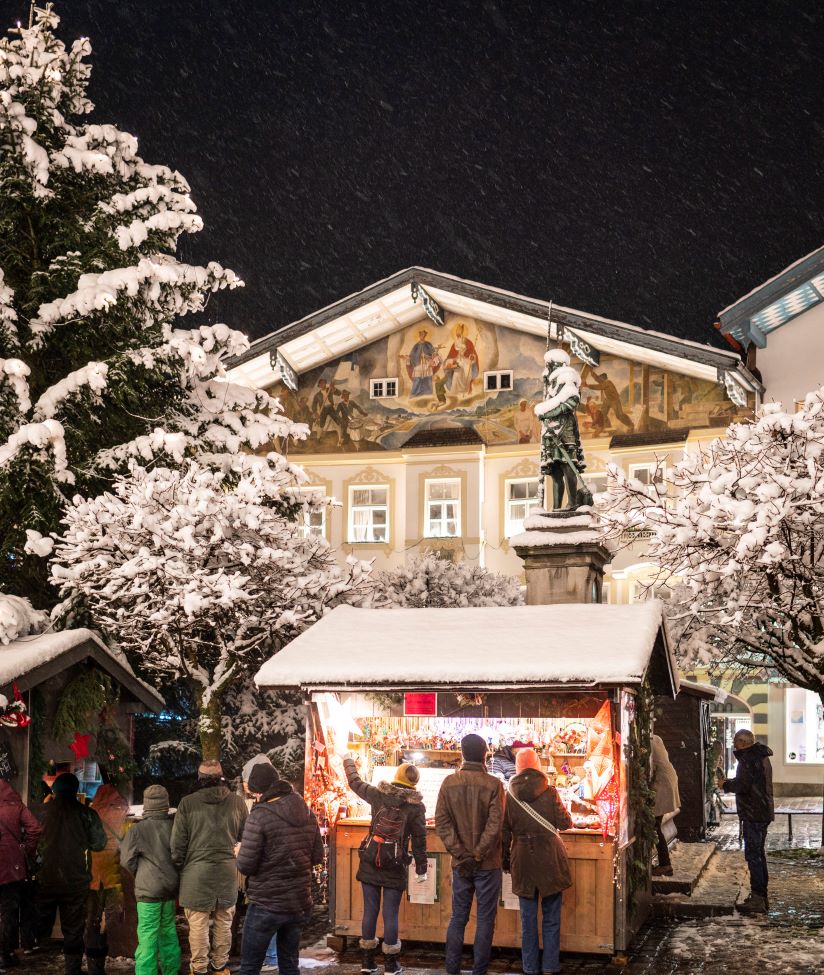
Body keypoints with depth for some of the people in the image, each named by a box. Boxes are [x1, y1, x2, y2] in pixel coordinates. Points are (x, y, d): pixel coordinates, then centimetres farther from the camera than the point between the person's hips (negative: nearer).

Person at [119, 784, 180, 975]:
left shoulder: (138, 830, -12)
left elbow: (127, 860, -4)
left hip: (148, 890, -4)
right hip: (171, 888, 4)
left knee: (147, 938, -1)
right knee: (168, 931, 17)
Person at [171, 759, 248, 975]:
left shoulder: (188, 803, -7)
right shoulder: (237, 802, -2)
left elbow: (178, 842, -3)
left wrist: (179, 867, 9)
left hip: (197, 871, -2)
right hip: (227, 870, 2)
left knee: (198, 923, 5)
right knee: (223, 922, 14)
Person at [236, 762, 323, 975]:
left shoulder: (260, 816, -15)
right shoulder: (307, 813, 4)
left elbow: (245, 866, -15)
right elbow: (317, 857, 11)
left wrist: (239, 853, 5)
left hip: (267, 905, -6)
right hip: (300, 903, 6)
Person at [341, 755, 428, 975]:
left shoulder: (379, 795, -1)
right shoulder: (416, 806, -6)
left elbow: (355, 782, 15)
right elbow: (419, 840, -3)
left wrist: (348, 762, 33)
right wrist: (421, 868, 5)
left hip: (370, 864, 2)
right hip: (395, 867, -2)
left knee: (370, 911, 9)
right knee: (391, 914, 4)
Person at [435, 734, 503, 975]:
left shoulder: (449, 783, -2)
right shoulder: (493, 784, -11)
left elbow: (441, 821, -6)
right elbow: (494, 825, -16)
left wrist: (460, 853, -7)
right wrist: (478, 855, -11)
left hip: (460, 862, 3)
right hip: (488, 863, -3)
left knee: (458, 918, 12)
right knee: (485, 919, 6)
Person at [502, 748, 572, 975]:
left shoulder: (510, 794, -2)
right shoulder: (549, 792, -7)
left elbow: (505, 831, 3)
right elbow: (564, 823, -3)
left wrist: (506, 861, 13)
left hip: (522, 860, 1)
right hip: (549, 859, -1)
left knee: (528, 917, 10)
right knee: (551, 918, 9)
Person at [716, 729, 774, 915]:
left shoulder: (748, 758, -16)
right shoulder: (761, 756, 15)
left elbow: (743, 785, -23)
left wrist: (726, 785, -6)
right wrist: (730, 782, 15)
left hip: (753, 814, -10)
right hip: (764, 813, 10)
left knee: (753, 856, -7)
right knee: (759, 854, 17)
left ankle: (757, 899, -8)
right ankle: (762, 897, 24)